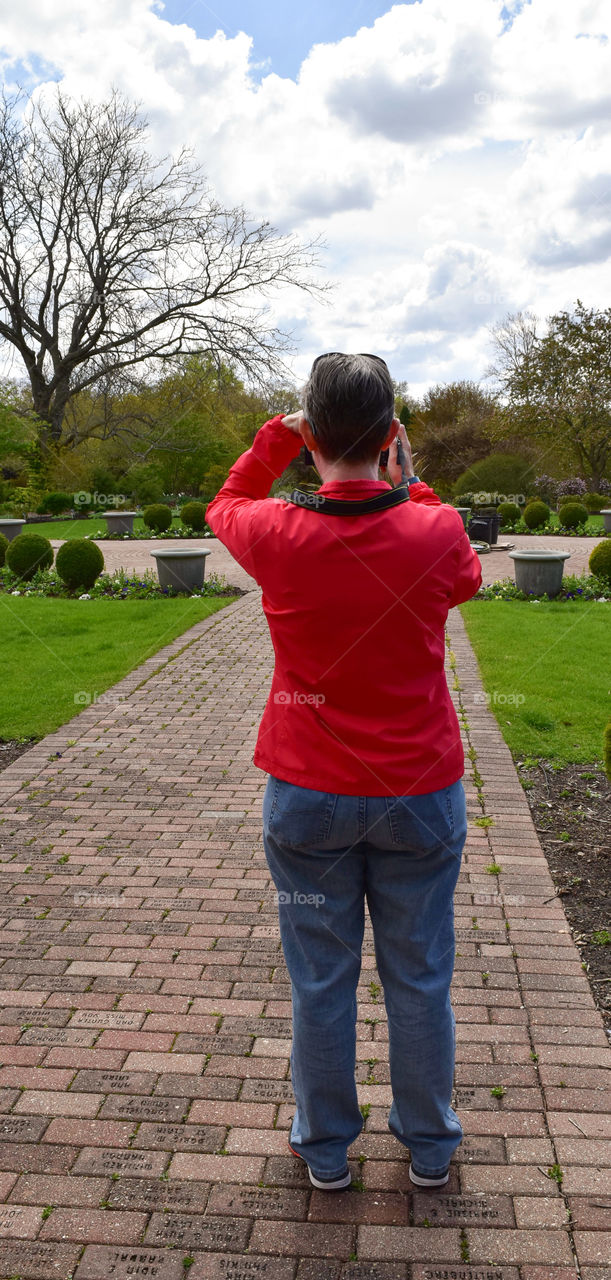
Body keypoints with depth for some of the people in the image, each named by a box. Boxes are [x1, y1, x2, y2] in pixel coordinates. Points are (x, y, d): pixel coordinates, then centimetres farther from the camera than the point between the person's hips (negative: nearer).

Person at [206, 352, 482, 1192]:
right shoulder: (436, 531, -14)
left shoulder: (276, 535, -14)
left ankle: (325, 1151, 34)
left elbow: (224, 504, 11)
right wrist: (409, 483, 13)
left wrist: (279, 435, 8)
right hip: (420, 796, 1)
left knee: (321, 981, 15)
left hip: (308, 798, 0)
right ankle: (429, 1147, 36)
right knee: (420, 979, 17)